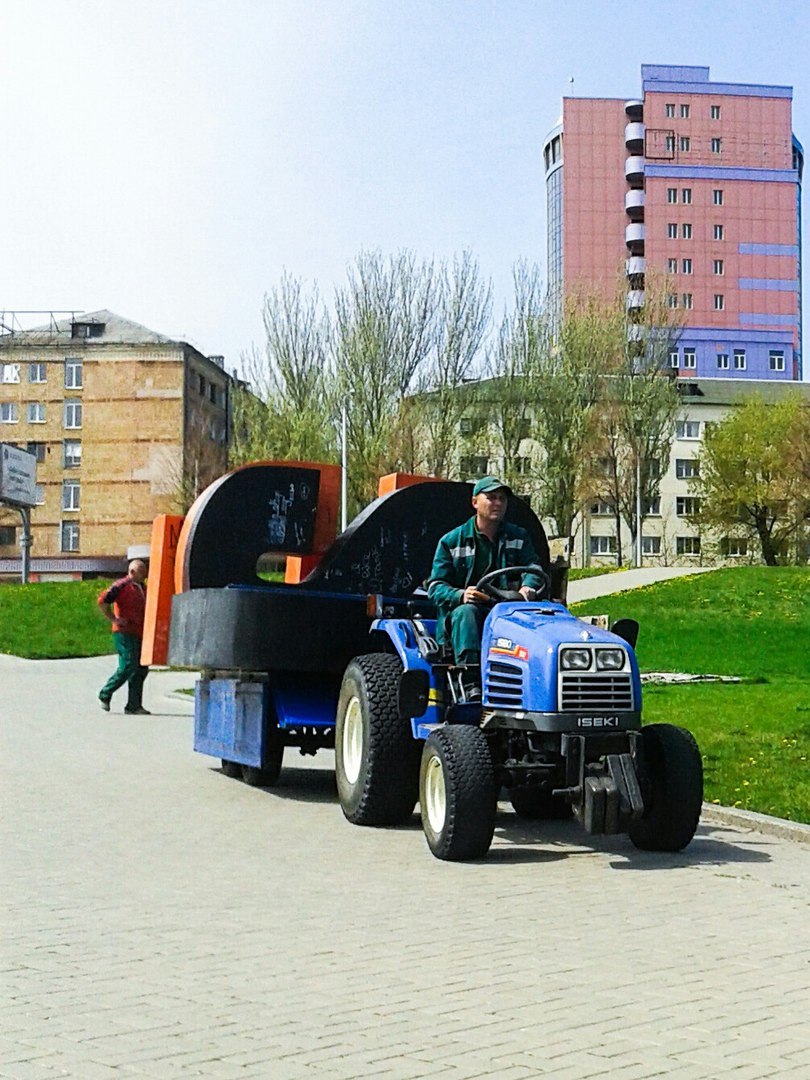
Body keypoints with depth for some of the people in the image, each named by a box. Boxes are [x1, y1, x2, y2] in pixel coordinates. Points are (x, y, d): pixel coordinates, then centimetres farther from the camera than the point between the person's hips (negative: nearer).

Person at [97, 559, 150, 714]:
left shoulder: (142, 588, 20)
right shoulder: (121, 585, -6)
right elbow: (103, 600, -15)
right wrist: (114, 619, -14)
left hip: (139, 634, 8)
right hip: (124, 633, -8)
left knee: (141, 669, 3)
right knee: (128, 666, -14)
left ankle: (134, 706, 7)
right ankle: (105, 694, 4)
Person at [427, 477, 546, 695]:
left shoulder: (519, 538, 18)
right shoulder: (451, 542, 10)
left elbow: (533, 567, 2)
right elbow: (436, 587, 1)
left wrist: (528, 586, -24)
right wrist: (461, 595, -22)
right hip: (464, 611, -1)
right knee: (466, 612, -36)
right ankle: (471, 686, -45)